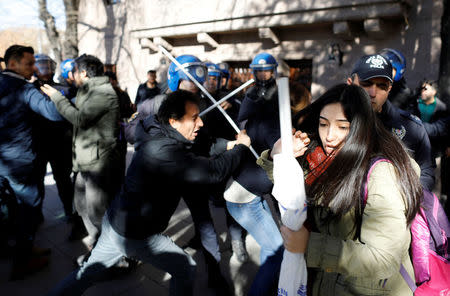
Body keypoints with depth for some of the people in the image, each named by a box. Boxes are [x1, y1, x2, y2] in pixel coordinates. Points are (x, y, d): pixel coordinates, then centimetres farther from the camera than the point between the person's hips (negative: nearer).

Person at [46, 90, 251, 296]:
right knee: (186, 270, 9)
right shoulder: (166, 152, -30)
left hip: (115, 221, 9)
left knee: (89, 271, 26)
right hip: (135, 236, -9)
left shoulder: (156, 136, -3)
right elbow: (216, 171, -29)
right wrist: (241, 147, -11)